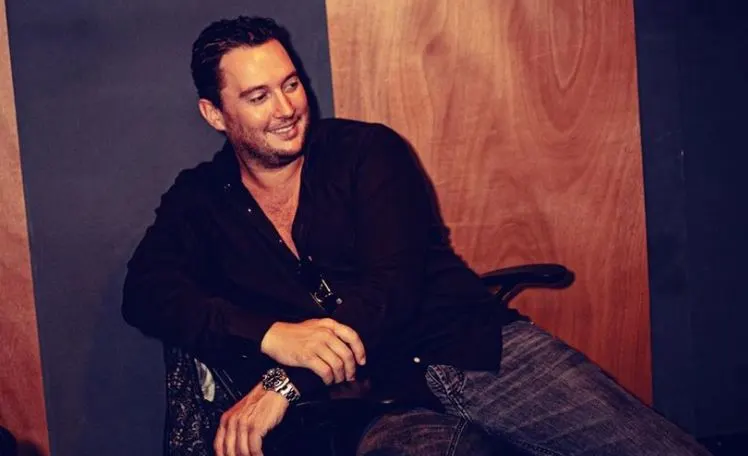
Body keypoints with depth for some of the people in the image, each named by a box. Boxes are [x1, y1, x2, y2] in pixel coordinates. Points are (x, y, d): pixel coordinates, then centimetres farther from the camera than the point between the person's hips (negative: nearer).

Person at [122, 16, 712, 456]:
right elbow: (146, 291, -4)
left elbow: (394, 283, -8)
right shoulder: (200, 201, 11)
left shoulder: (367, 151, 4)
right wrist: (271, 336, -19)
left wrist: (285, 383, -20)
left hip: (477, 352, 0)